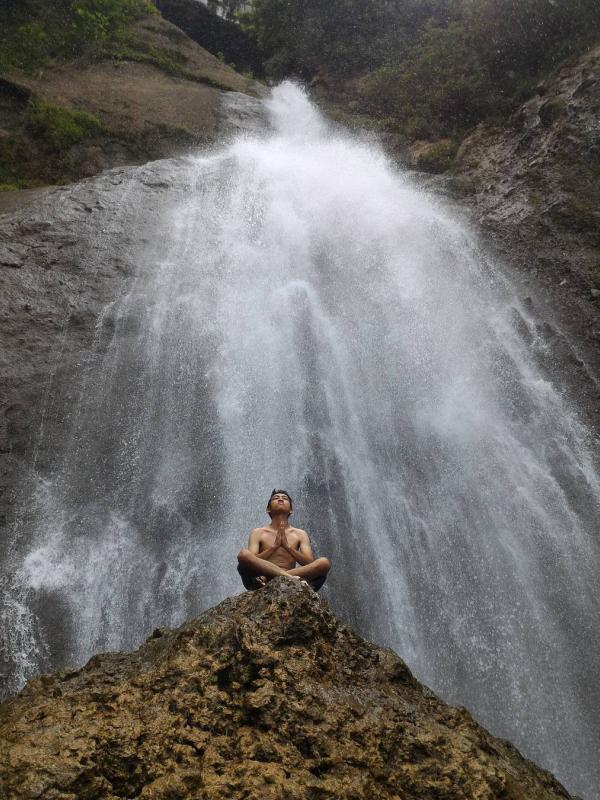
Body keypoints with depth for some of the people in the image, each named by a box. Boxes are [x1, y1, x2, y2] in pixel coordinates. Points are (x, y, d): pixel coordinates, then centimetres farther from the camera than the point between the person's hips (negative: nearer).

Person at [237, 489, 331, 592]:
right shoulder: (258, 533, 14)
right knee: (243, 554, -27)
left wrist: (287, 546, -6)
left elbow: (310, 563, 4)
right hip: (262, 584, -1)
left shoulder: (300, 534, 17)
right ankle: (288, 576, -31)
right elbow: (251, 561, -1)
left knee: (324, 562, -22)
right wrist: (274, 546, -7)